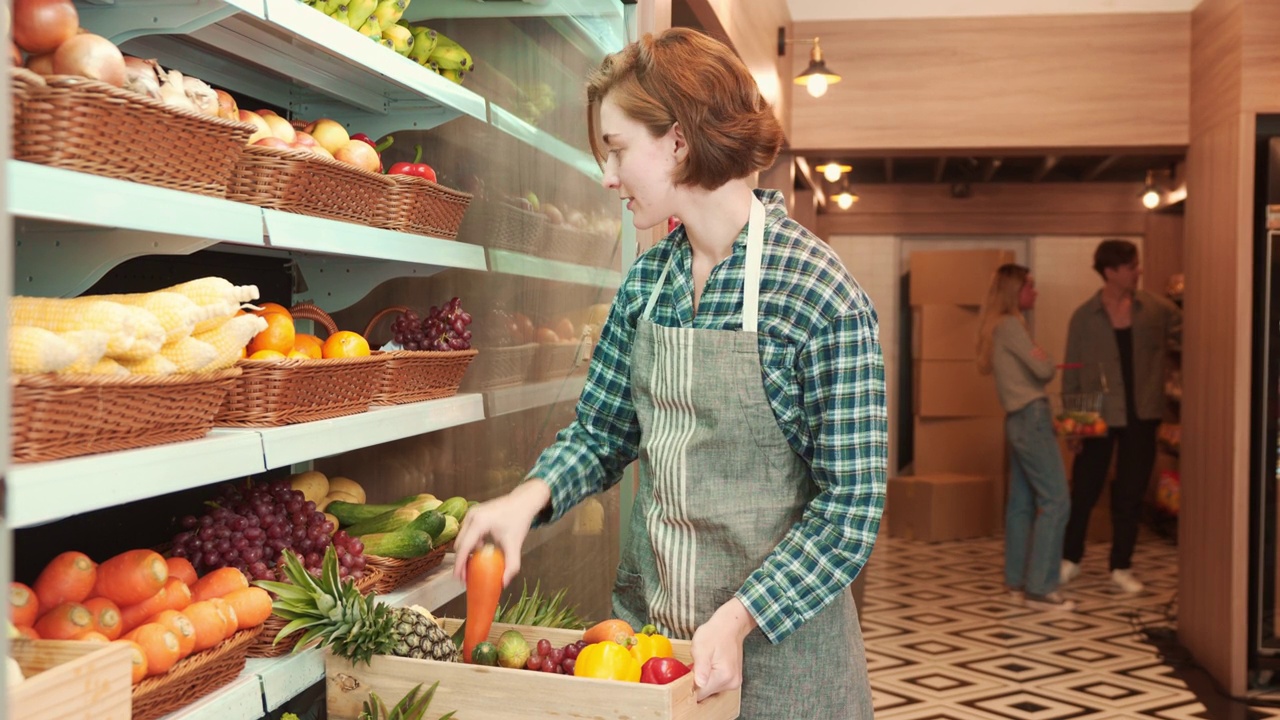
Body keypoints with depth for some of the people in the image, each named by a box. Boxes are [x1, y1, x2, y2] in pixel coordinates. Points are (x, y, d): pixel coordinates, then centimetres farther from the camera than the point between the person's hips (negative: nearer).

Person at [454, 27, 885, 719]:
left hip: (773, 637, -5)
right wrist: (529, 497, -11)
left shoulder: (825, 300, -18)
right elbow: (601, 431, 7)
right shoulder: (646, 280, 1)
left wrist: (737, 620, -23)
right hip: (645, 610, 5)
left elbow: (850, 506, -16)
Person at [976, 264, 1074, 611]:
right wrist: (1051, 364, 6)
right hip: (1031, 416, -10)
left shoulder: (998, 326, 18)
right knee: (1055, 500, -10)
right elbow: (1042, 369, -15)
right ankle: (1040, 588, -10)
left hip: (1019, 419, 10)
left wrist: (1045, 364, 2)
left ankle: (1017, 581, 16)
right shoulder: (1010, 325, -11)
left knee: (1021, 501, 11)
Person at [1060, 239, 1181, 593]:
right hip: (1098, 415, -2)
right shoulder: (1084, 316, -3)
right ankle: (1070, 559, 23)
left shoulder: (1156, 308, 2)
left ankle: (1121, 567, 21)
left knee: (1131, 492, 9)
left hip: (1141, 414, 2)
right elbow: (1072, 371, 0)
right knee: (1084, 490, 5)